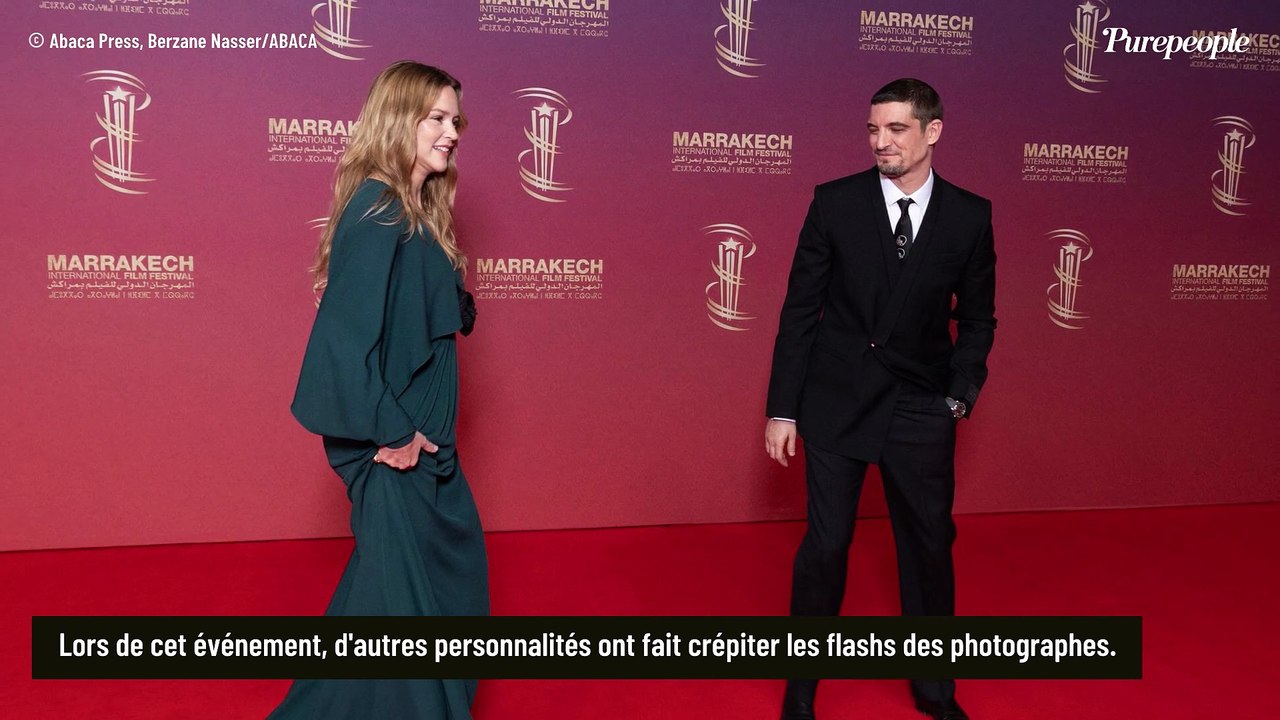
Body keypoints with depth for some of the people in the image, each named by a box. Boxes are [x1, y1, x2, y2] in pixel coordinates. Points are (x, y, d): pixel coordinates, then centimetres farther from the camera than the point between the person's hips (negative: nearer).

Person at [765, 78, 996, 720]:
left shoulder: (969, 216, -1)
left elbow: (976, 318, 9)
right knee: (825, 546, 3)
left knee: (930, 544, 12)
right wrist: (782, 408, -4)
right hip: (835, 401, -1)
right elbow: (799, 308, -3)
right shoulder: (835, 202, -5)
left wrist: (961, 393, -3)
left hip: (921, 408, 2)